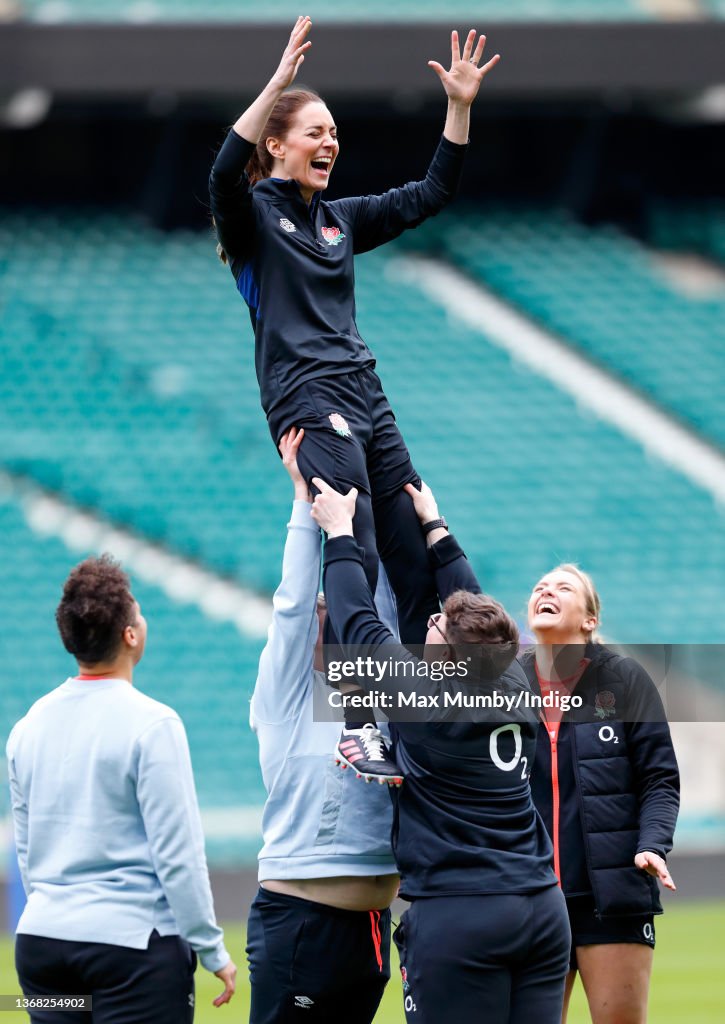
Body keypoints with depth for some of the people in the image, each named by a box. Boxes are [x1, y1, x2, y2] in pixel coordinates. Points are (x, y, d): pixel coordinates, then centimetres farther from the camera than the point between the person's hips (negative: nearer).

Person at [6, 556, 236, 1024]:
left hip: (41, 939, 6)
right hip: (133, 945, -6)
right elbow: (178, 854, -13)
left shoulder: (30, 725, 8)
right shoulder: (151, 724, -12)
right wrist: (212, 950, -6)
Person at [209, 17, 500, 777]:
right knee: (354, 564, -19)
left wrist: (460, 105, 10)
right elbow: (224, 175, -24)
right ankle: (357, 729, -20)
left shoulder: (339, 219, 19)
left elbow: (430, 194, 21)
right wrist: (277, 85, -32)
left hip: (366, 400, 8)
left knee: (421, 563, 4)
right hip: (307, 401, -8)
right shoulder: (253, 215, -1)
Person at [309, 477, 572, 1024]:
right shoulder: (516, 689, 5)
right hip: (544, 909, 6)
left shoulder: (422, 698, -11)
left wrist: (339, 530, 13)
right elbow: (472, 604, 21)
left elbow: (356, 621, 1)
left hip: (458, 918, -6)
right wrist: (433, 524, 33)